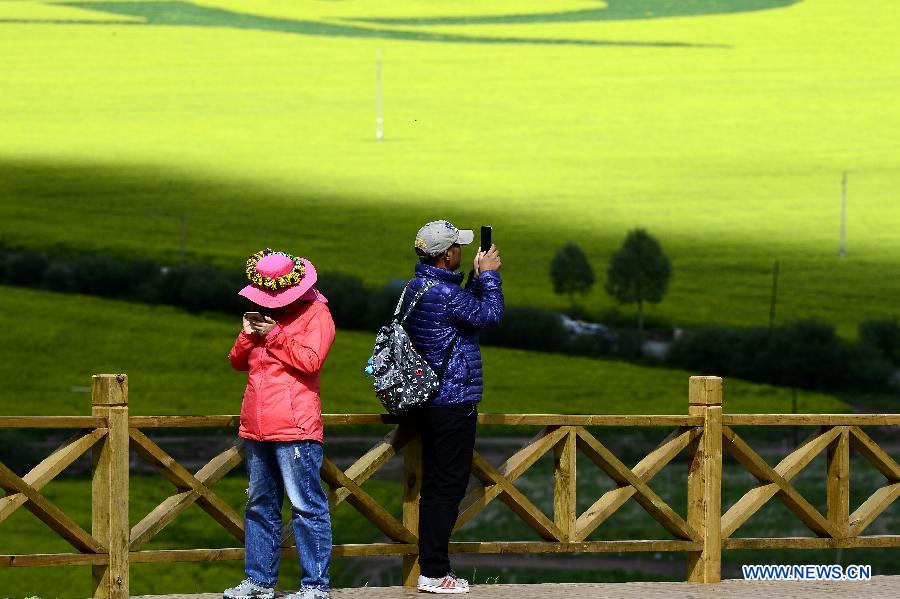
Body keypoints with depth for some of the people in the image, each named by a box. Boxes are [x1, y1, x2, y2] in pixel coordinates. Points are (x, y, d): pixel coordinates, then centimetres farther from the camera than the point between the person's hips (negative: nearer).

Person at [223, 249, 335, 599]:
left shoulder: (315, 314, -3)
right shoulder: (266, 313, 20)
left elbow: (310, 360, -16)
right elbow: (238, 362, 19)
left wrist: (275, 336, -12)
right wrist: (247, 336, 1)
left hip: (295, 429, -8)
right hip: (256, 427, 8)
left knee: (306, 506, -7)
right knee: (259, 506, 12)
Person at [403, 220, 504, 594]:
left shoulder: (415, 288, 10)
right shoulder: (445, 293, -21)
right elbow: (490, 315, -12)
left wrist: (477, 278, 14)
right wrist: (488, 275, 0)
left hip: (430, 404, 10)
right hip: (454, 403, -10)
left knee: (434, 485, 13)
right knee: (448, 487, -6)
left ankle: (431, 566, 17)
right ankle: (434, 573, -5)